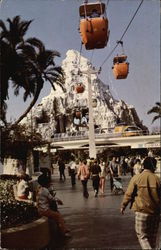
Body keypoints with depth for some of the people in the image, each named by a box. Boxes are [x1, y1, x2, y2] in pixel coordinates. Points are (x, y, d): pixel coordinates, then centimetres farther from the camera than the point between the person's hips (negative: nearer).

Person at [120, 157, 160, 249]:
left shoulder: (136, 178, -7)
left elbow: (128, 194, -5)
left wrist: (123, 206, 8)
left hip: (142, 211, -2)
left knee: (142, 236, 7)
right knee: (152, 237, 17)